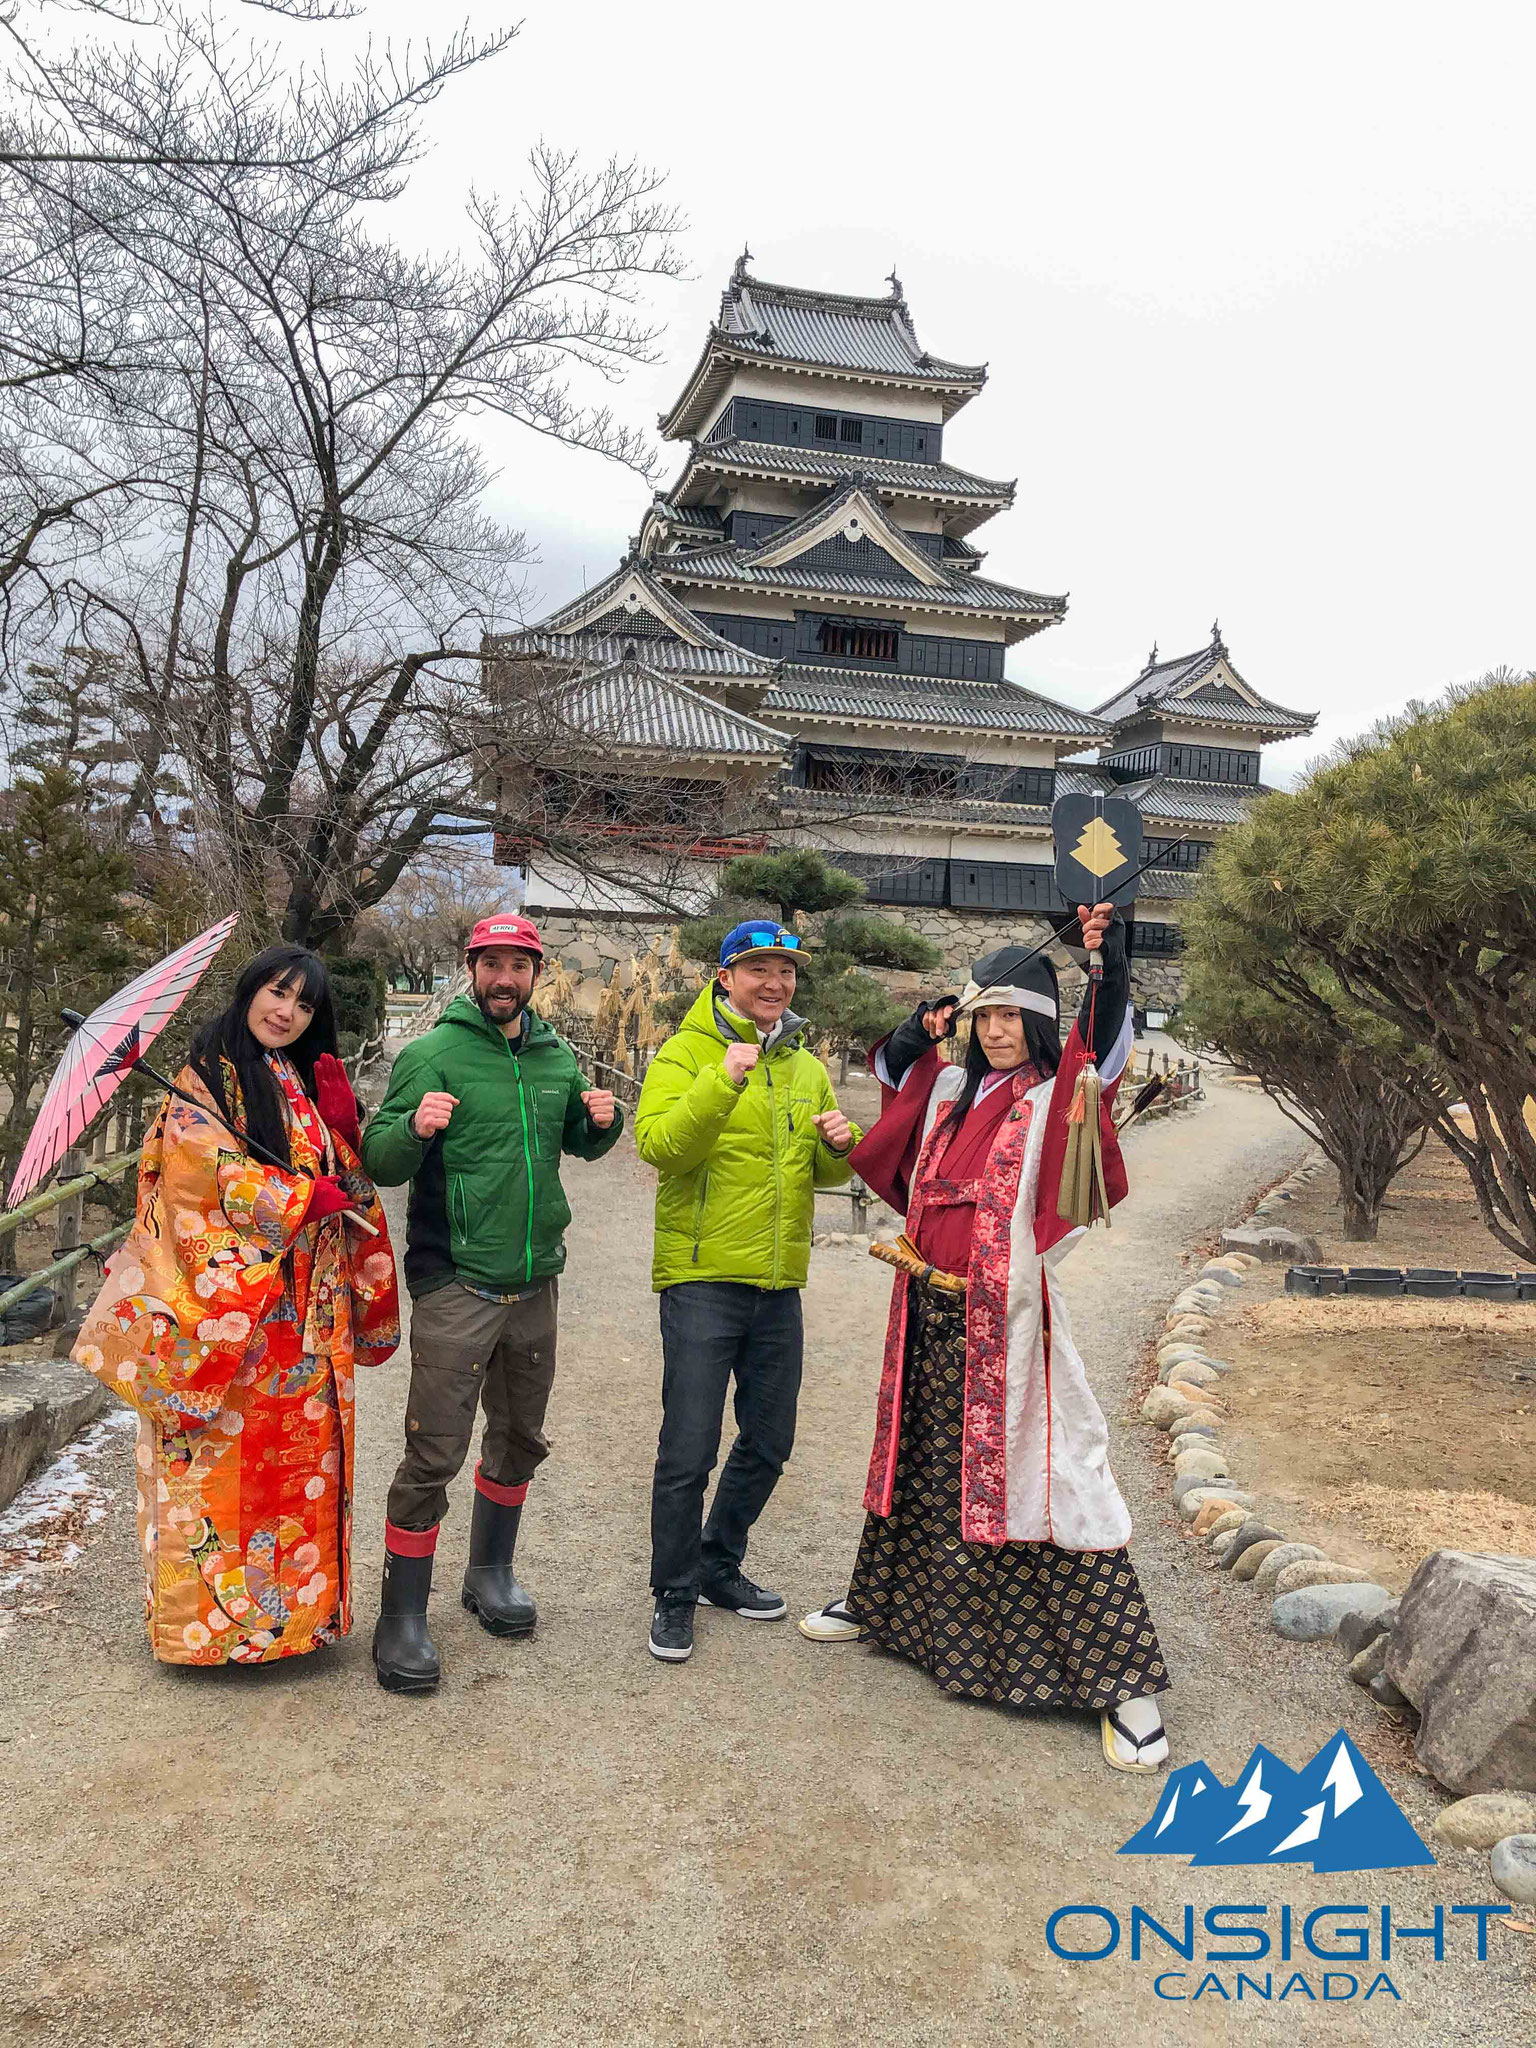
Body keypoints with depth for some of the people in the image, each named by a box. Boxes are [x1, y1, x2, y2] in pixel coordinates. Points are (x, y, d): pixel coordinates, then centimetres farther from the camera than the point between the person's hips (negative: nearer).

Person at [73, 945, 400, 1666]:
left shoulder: (310, 1081, 16)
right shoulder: (202, 1082, -2)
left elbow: (347, 1175, 12)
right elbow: (224, 1176, -13)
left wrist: (339, 1115, -5)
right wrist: (317, 1196, -12)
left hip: (308, 1306, 6)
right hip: (230, 1299, -6)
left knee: (301, 1456, 9)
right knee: (224, 1457, -1)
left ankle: (298, 1602, 20)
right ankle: (210, 1611, 12)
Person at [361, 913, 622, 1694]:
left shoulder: (556, 1057, 7)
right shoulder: (432, 1054, -9)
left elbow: (580, 1142, 21)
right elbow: (380, 1162, -13)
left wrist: (603, 1120, -2)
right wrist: (414, 1129, -35)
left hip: (535, 1284, 6)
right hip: (456, 1289, -6)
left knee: (520, 1439, 18)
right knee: (434, 1456, -3)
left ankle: (490, 1573, 39)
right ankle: (401, 1619, 12)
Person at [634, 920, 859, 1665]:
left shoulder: (806, 1066, 13)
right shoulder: (686, 1053, -6)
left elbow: (825, 1172, 18)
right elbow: (659, 1144, -21)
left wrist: (841, 1145, -4)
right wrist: (723, 1083, -31)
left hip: (778, 1284, 6)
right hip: (702, 1277, -6)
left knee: (768, 1443, 15)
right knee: (688, 1450, -1)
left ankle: (719, 1567, 35)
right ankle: (674, 1595, 17)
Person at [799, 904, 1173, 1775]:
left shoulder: (1059, 1094, -6)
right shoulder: (951, 1088, 10)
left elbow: (1108, 1041, -23)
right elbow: (891, 1069, 26)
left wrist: (1112, 960, -38)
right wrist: (922, 1029, 7)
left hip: (1008, 1322, -6)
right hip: (931, 1316, 6)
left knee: (1044, 1478, -5)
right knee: (920, 1468, 21)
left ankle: (1124, 1682, 6)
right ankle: (884, 1605, 41)